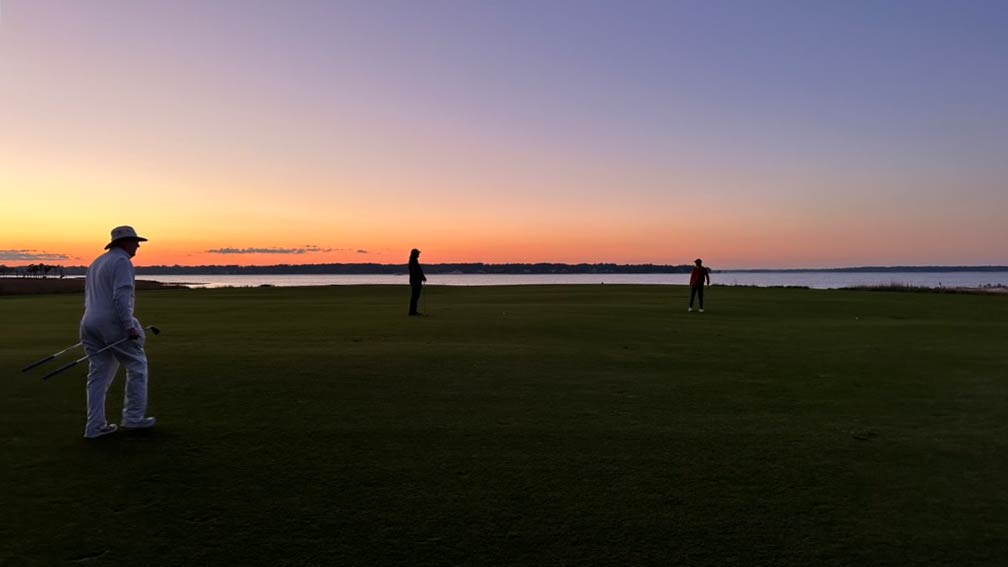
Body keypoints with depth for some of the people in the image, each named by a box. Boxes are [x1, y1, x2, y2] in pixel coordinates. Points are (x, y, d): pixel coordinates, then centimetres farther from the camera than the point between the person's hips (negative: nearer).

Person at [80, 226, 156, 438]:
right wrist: (129, 326, -20)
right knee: (137, 366, 4)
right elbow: (121, 297, -20)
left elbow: (89, 297, 24)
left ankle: (95, 426, 9)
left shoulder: (96, 262, 22)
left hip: (90, 323, 9)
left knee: (99, 373, 9)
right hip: (113, 323, -9)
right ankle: (133, 417, 5)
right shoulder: (122, 262, -9)